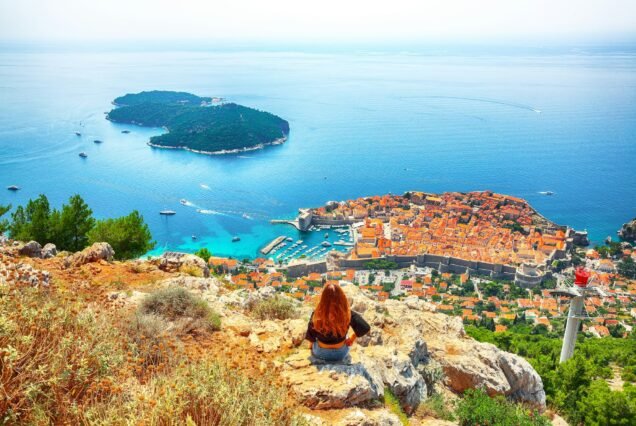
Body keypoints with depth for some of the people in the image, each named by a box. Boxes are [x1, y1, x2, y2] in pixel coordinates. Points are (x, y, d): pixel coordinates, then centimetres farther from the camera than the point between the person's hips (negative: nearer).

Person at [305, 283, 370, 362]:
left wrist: (311, 344, 12)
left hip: (320, 354, 0)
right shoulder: (348, 314, -26)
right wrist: (352, 338, 1)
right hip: (341, 353, 1)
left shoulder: (317, 314, -25)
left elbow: (311, 335, -10)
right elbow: (365, 328, -16)